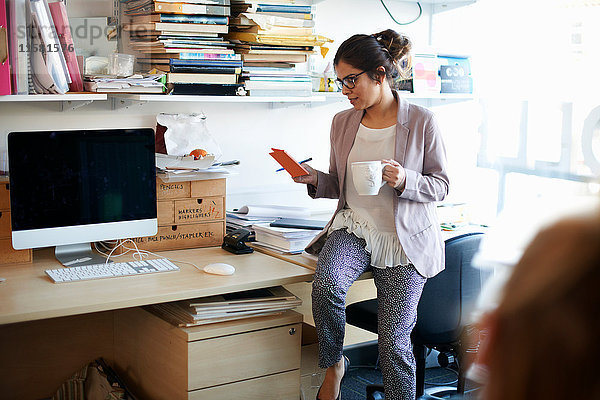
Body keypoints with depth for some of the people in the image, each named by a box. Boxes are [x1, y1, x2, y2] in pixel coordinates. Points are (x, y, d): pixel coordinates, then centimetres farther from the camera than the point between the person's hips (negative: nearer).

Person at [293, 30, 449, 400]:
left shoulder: (421, 122, -7)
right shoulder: (343, 122, 6)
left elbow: (441, 185, -2)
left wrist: (405, 181, -21)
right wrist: (315, 179, -7)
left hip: (405, 238, -3)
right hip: (353, 228, 3)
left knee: (394, 342, -9)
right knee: (327, 283, -30)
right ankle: (333, 364, -3)